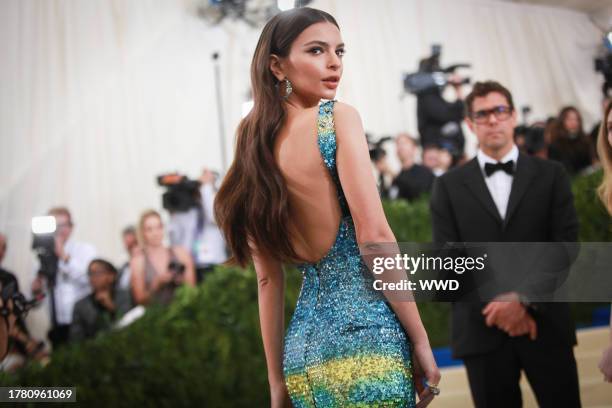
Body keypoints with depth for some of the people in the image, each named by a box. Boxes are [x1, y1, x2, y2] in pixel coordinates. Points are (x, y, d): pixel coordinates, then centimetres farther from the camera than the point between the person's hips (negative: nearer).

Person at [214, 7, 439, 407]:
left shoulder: (254, 146, 11)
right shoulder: (337, 117, -7)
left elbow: (268, 278, 11)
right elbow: (373, 233, -14)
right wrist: (420, 340, -8)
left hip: (303, 348, 7)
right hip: (366, 332, -7)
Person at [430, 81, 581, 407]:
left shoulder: (550, 175, 9)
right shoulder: (448, 185, 8)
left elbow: (565, 244, 0)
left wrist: (524, 299, -12)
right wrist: (496, 304, -10)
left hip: (545, 323, 0)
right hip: (482, 327, 0)